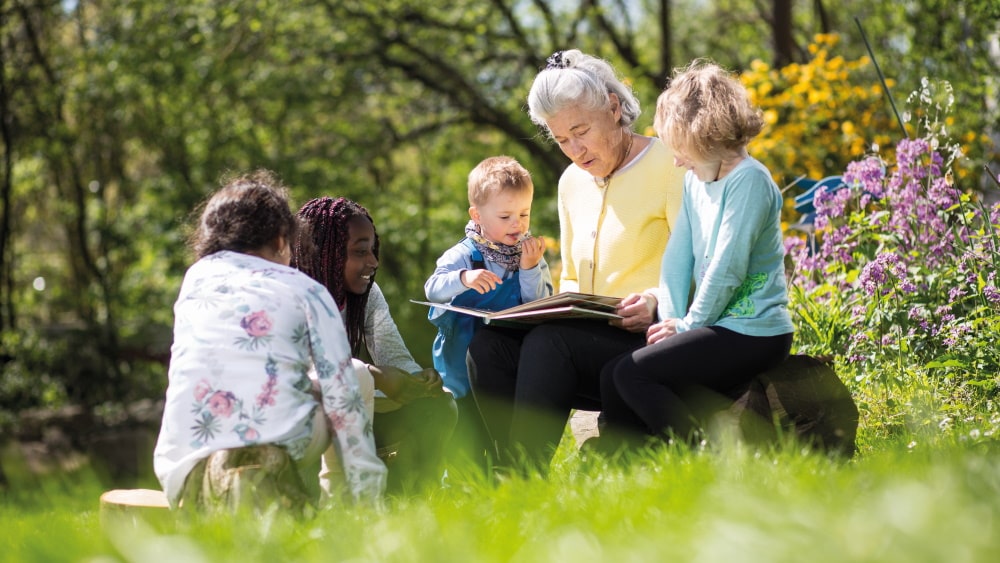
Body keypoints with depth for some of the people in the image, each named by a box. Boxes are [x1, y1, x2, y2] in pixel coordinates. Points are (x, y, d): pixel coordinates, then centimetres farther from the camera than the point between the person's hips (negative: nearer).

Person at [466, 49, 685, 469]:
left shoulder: (667, 166, -4)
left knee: (550, 343, -33)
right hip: (590, 337, 7)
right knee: (488, 347, -20)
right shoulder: (572, 182, 17)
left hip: (650, 340, -6)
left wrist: (657, 305, -28)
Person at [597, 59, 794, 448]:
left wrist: (688, 325, -11)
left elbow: (727, 268, -19)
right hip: (719, 328, 9)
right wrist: (670, 318, -3)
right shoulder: (694, 180, 13)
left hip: (753, 334, -9)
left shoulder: (749, 180, -15)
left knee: (633, 374, -19)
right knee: (612, 375, 1)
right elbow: (678, 255, 10)